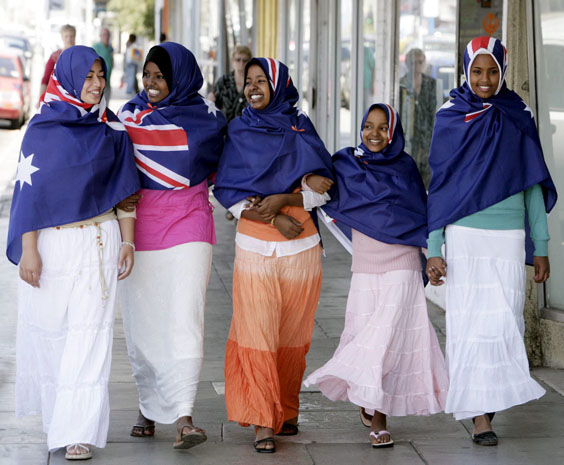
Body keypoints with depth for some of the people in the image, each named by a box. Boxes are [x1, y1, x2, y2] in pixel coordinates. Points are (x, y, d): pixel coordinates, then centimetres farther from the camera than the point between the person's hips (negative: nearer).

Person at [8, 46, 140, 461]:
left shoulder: (112, 130, 5)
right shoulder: (44, 128, -3)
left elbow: (125, 189, 8)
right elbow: (30, 190, -5)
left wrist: (128, 241, 2)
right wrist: (28, 250, -9)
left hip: (98, 242, 1)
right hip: (51, 241, -1)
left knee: (89, 334, -5)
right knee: (48, 329, 7)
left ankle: (78, 430, -5)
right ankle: (52, 409, 30)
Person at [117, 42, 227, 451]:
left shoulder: (206, 116, 2)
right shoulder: (130, 113, 7)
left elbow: (221, 170, 16)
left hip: (188, 226, -2)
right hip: (139, 226, 3)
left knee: (184, 319, -14)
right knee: (142, 323, 5)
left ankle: (183, 417, -19)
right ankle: (149, 408, 22)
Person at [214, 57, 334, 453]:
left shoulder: (302, 129, 8)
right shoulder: (240, 132, 7)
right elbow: (228, 191, 0)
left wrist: (283, 199, -14)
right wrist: (275, 219, -12)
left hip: (301, 246, 1)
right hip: (255, 247, -1)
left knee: (293, 336, 5)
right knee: (257, 334, -9)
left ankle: (286, 411, 19)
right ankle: (262, 422, -8)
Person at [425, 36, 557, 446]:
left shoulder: (519, 118, 7)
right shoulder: (450, 119, 3)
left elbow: (533, 185, 10)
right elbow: (439, 185, 3)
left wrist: (541, 247, 6)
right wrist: (433, 250, -3)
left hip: (509, 237, 1)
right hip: (464, 234, -1)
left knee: (505, 322, -5)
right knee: (470, 323, -3)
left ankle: (493, 397, 15)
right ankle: (480, 416, 0)